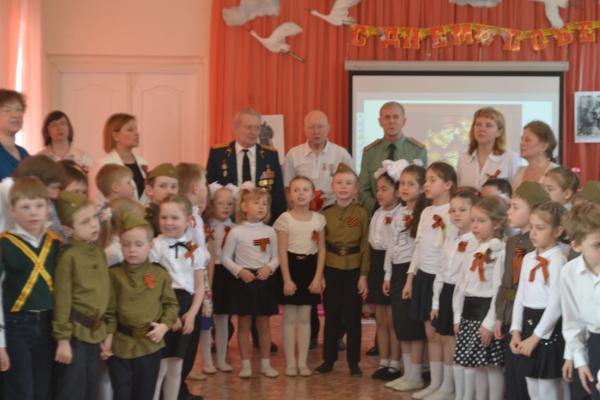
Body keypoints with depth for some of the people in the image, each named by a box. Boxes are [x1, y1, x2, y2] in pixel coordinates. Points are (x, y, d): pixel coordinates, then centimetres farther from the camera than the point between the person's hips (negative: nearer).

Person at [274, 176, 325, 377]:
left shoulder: (318, 219, 3)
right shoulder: (285, 219, -6)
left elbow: (322, 249, 4)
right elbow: (282, 251, -7)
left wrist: (318, 277, -3)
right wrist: (286, 279, -11)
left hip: (310, 267, 3)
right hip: (291, 266, -2)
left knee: (305, 318, 8)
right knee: (289, 318, 3)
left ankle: (303, 361, 14)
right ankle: (290, 362, 10)